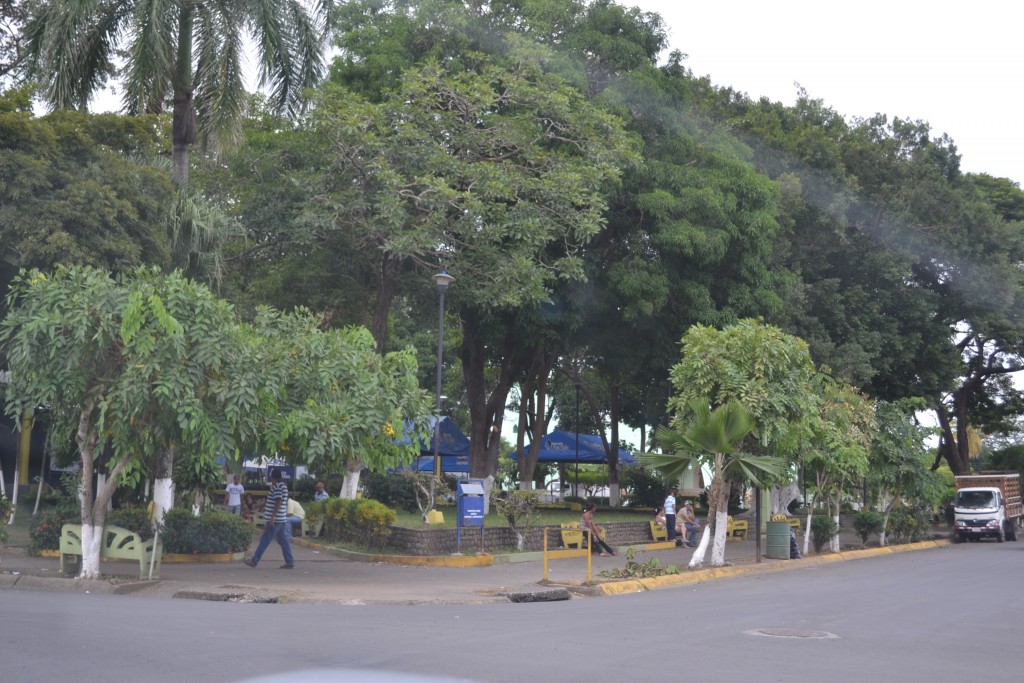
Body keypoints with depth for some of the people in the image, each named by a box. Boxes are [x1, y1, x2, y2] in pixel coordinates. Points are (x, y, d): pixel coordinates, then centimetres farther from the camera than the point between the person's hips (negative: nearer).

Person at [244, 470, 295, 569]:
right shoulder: (283, 486, 16)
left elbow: (278, 502, -22)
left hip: (275, 519, -9)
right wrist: (264, 504, 37)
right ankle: (290, 562, 5)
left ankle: (254, 561, 3)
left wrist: (273, 516, -23)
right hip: (282, 519, 9)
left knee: (265, 540, -2)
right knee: (283, 540, 8)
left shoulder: (277, 486, -14)